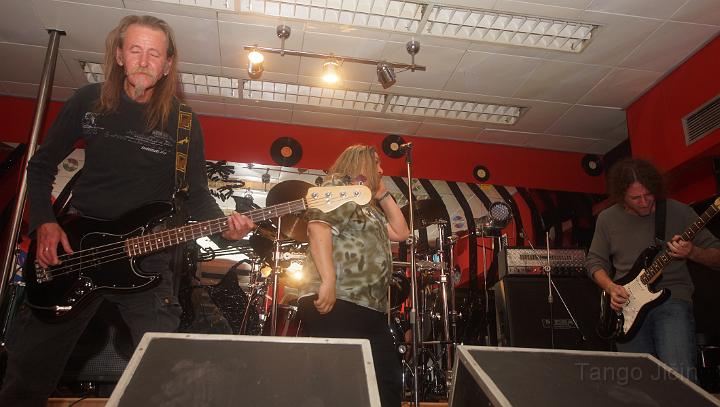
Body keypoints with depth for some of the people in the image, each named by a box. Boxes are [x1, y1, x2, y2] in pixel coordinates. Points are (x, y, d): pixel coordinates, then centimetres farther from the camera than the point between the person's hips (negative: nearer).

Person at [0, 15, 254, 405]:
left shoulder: (184, 122, -3)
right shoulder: (88, 101, 1)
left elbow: (196, 194, 0)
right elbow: (41, 165, 10)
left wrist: (223, 224, -20)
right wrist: (44, 222, -5)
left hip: (146, 258, -1)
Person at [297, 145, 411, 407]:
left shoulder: (371, 207, 30)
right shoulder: (337, 186, 2)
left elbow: (401, 233, 25)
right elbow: (318, 226, -14)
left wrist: (383, 194, 25)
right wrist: (328, 280, -26)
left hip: (371, 310, 10)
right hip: (336, 305, -10)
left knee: (388, 384, 7)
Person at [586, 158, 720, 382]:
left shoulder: (679, 212, 2)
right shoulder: (607, 219, 7)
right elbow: (595, 261, 14)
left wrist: (692, 253, -16)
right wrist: (611, 287, -4)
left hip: (672, 299, -2)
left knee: (680, 376, -21)